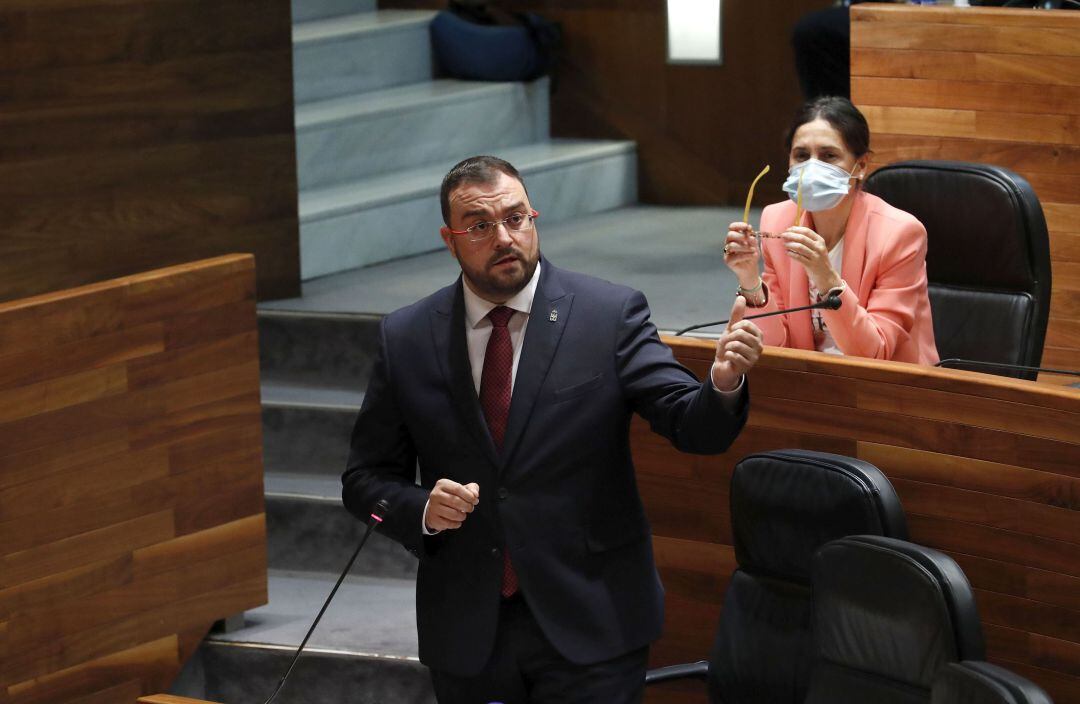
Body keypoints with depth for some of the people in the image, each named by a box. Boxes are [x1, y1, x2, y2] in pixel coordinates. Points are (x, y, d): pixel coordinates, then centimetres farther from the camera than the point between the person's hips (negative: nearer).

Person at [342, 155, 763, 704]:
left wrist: (724, 383, -33)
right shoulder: (405, 339, 1)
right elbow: (365, 479, 6)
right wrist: (423, 509, -15)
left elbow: (692, 425, -12)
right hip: (466, 634, 2)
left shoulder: (611, 314, -5)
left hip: (589, 630, -2)